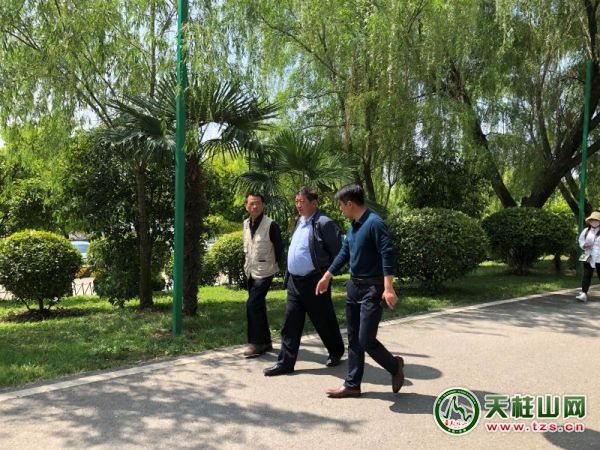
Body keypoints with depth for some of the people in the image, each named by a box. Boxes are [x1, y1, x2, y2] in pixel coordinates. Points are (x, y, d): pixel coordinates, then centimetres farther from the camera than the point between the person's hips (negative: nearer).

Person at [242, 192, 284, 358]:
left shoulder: (271, 225, -15)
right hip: (251, 272, 7)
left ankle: (255, 343, -1)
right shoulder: (246, 223, 5)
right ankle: (266, 342, 25)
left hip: (264, 272, -7)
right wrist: (247, 264, 15)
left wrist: (278, 267, -4)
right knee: (258, 306, 13)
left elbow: (279, 247, -8)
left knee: (252, 305, -12)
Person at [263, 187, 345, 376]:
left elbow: (337, 253, -13)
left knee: (324, 321, 10)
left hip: (314, 282, -7)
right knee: (291, 323, 8)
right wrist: (289, 275, 15)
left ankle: (336, 352, 33)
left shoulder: (324, 223, -14)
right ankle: (285, 362, 14)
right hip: (294, 281, 7)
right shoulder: (299, 221, 11)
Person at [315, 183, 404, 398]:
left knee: (366, 340, -7)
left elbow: (387, 254, -23)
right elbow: (344, 253, 21)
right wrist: (327, 277, 27)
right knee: (354, 339, 12)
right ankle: (352, 384, 21)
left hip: (372, 289, -9)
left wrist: (388, 288, -30)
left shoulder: (374, 223, -17)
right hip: (354, 286, 9)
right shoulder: (353, 226, 10)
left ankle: (395, 366, 20)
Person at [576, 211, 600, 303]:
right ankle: (584, 294, -5)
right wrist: (584, 245, -3)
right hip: (588, 257, 3)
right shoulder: (586, 230, 8)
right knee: (586, 275, -1)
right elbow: (581, 239, 17)